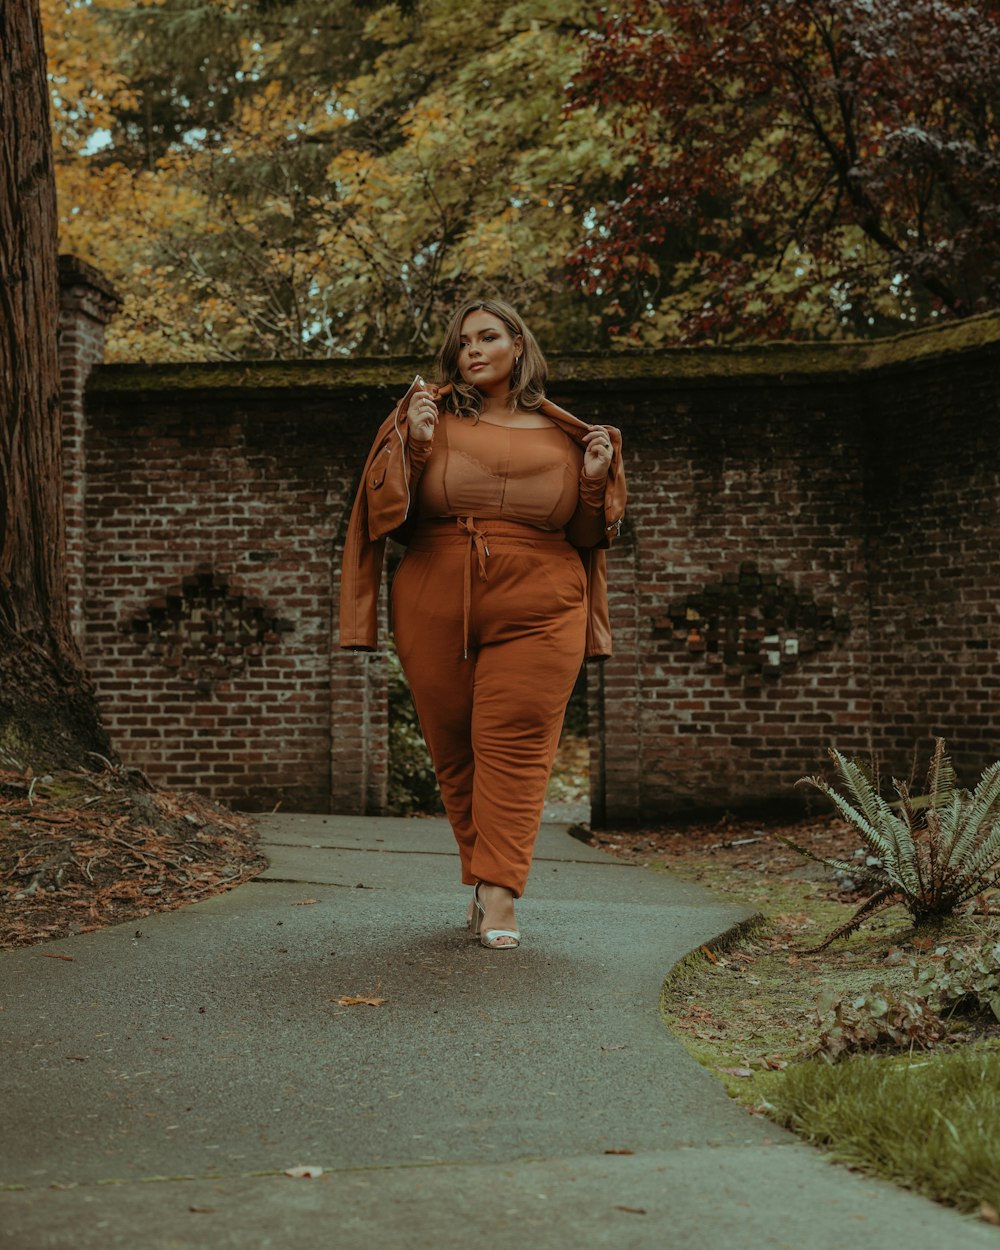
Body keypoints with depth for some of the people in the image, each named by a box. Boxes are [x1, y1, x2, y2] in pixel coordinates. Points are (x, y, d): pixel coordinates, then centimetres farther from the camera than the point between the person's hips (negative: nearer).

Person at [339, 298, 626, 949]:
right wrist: (413, 445, -10)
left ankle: (500, 898, -10)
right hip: (436, 609, 1)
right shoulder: (433, 419, 6)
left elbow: (586, 535, 16)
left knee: (515, 747, -9)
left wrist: (595, 480, -2)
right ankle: (484, 875, 22)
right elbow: (389, 514, 2)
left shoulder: (562, 437, 10)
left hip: (535, 614, -1)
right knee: (455, 751, 6)